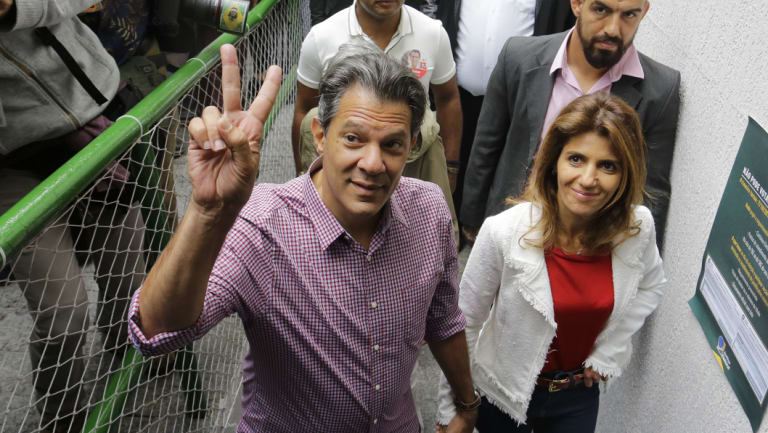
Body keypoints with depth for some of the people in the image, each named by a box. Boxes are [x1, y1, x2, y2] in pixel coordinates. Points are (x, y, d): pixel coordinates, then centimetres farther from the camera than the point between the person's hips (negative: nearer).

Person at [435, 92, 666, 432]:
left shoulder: (638, 228, -17)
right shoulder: (504, 232, -26)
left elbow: (651, 285, 7)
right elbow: (465, 322, -15)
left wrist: (610, 353, -2)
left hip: (581, 395, 3)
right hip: (504, 392, -2)